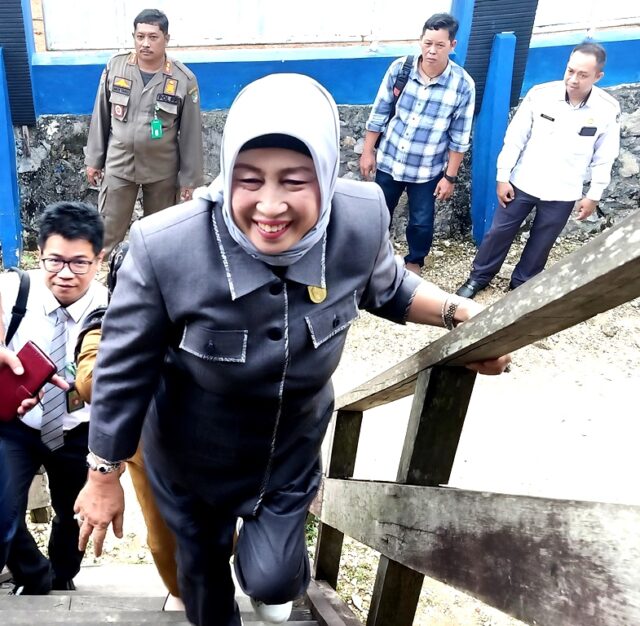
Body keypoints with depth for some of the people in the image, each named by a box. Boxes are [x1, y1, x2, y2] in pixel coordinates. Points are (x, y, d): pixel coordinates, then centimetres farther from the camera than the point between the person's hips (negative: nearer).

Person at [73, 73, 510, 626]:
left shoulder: (362, 221, -25)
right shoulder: (166, 247, -33)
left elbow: (386, 288, 1)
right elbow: (124, 369, -17)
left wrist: (458, 312, -14)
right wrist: (104, 477, -6)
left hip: (293, 446, 1)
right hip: (191, 452, 0)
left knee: (270, 578, 6)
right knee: (203, 566, 24)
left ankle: (282, 578, 47)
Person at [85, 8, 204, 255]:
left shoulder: (184, 79, -11)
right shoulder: (115, 67, -5)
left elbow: (191, 133, -6)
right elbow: (100, 117, 4)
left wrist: (190, 178, -5)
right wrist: (94, 159, 6)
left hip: (162, 170, -1)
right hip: (119, 165, 1)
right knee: (109, 230, 6)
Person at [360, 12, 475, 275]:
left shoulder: (463, 84, -15)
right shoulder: (399, 68, -11)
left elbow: (459, 138, -9)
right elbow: (379, 113, -1)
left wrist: (450, 176, -7)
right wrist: (368, 151, 1)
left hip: (427, 169, -1)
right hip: (389, 160, 2)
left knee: (421, 222, 12)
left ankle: (414, 261, 40)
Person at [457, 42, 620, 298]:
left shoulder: (608, 110, -12)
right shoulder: (541, 94, -14)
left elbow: (603, 159, -1)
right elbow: (515, 138, -7)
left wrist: (593, 196, 1)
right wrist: (503, 176, -6)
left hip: (563, 194, 0)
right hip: (522, 183, 0)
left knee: (540, 244, 14)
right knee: (499, 232, 10)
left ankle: (521, 285, 35)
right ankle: (479, 277, 30)